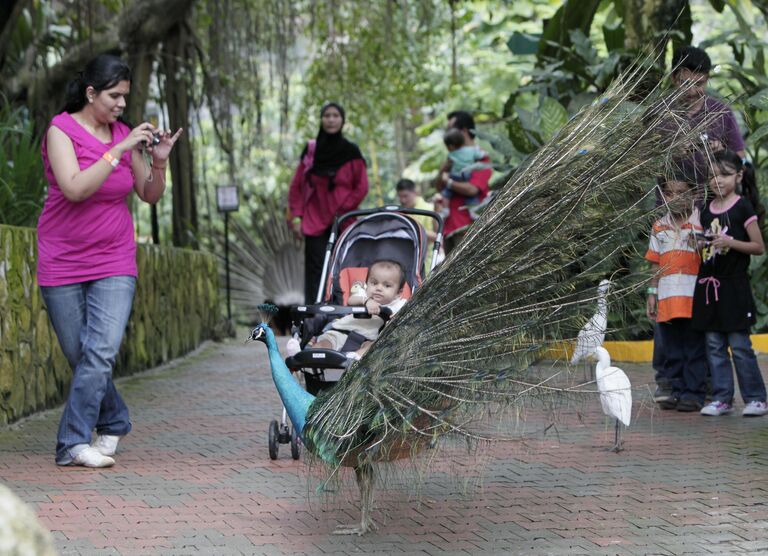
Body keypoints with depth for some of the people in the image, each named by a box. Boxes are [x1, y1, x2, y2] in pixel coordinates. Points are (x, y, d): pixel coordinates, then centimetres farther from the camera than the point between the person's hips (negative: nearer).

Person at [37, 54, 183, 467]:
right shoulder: (62, 130, -9)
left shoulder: (124, 134, 4)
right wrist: (119, 150, -25)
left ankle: (72, 443, -11)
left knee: (102, 352, -15)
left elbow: (150, 196, 8)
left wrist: (159, 161, -10)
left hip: (114, 262, 2)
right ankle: (113, 424, 24)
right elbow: (75, 189, -24)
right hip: (62, 263, -2)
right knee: (79, 355, 3)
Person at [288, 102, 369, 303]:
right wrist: (296, 216, 2)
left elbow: (361, 187, 3)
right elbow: (296, 186, 10)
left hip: (343, 222, -1)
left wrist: (343, 211, -5)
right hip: (314, 221, 1)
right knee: (315, 270, -6)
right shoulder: (311, 149, 8)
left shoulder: (351, 151, 3)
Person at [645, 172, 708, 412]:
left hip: (694, 299, -5)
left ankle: (693, 393, 5)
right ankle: (677, 391, 16)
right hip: (667, 299, 5)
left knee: (694, 349, 0)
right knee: (672, 351, 9)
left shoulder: (701, 223, -2)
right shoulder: (659, 226, 14)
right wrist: (652, 293, 14)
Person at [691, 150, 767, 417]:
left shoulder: (742, 207, -6)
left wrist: (731, 242, -18)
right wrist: (700, 244, 0)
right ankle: (722, 398, 12)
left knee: (740, 345, -5)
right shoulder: (706, 210, 11)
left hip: (734, 285, -6)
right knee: (714, 345, 7)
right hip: (708, 284, 6)